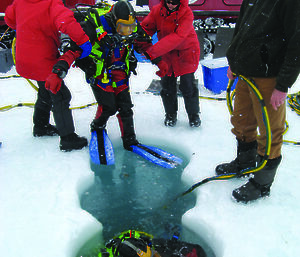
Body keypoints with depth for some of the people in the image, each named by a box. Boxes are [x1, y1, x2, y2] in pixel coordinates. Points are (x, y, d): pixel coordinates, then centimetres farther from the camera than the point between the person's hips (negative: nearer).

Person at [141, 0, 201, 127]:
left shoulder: (187, 14, -24)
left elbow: (177, 37, -36)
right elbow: (146, 28, -5)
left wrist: (152, 51, -44)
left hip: (186, 51, -3)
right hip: (166, 53, 4)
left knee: (187, 84, -5)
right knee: (167, 83, 5)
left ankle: (194, 114, 16)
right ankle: (170, 114, 25)